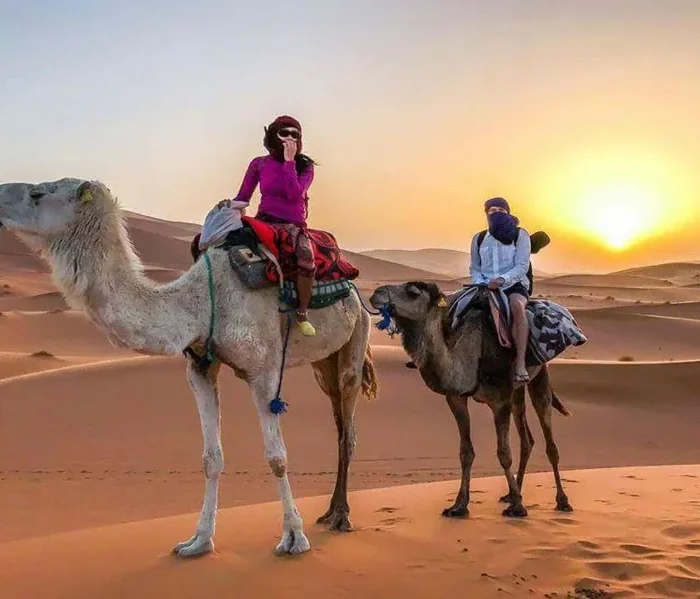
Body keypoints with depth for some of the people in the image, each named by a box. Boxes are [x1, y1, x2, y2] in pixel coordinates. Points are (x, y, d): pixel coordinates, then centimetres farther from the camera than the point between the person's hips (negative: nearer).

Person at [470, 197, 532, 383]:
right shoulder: (479, 239, 15)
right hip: (485, 287, 4)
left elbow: (522, 266, -6)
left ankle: (520, 363, -41)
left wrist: (502, 279, -23)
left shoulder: (520, 235, 4)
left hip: (514, 285, -4)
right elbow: (474, 268, 18)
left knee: (516, 305, -39)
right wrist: (480, 283, -5)